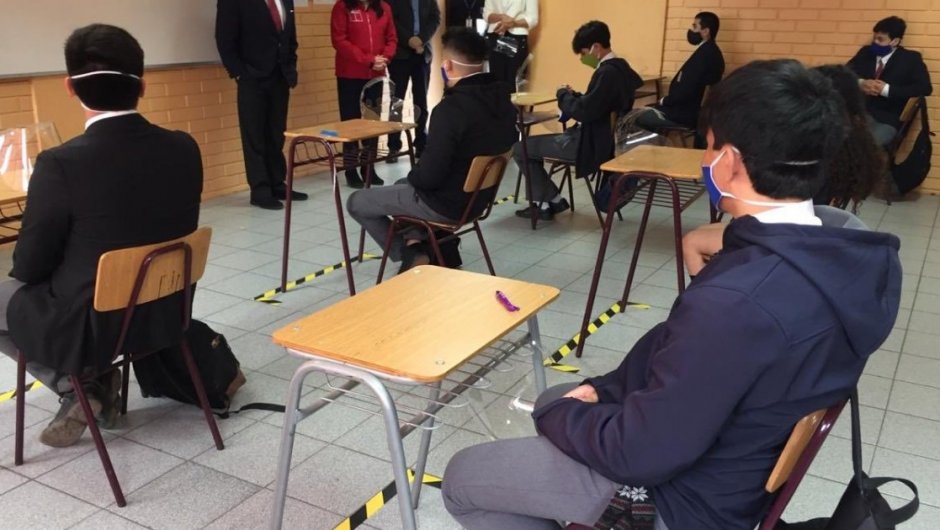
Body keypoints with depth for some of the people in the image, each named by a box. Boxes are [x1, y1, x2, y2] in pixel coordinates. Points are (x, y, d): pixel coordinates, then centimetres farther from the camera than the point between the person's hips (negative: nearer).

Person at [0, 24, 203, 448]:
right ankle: (95, 376, 25)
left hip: (88, 326, -5)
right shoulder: (184, 148, -10)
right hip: (164, 312, 6)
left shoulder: (62, 163, -25)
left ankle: (76, 383, 10)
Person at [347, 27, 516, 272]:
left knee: (356, 202, 10)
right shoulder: (502, 98, -3)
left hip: (446, 203, -8)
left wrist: (412, 177, -4)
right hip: (480, 195, 9)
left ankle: (411, 255, 11)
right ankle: (416, 244, 18)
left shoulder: (452, 108, -29)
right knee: (403, 186, 34)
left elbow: (430, 175, -29)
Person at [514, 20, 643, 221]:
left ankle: (553, 200, 5)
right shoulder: (620, 68, 9)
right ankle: (544, 200, 23)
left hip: (592, 145, -11)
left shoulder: (607, 73, -22)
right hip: (603, 139, 11)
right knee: (534, 144, 22)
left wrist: (564, 95, -10)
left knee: (520, 148, -6)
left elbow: (585, 112, -27)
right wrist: (574, 96, 4)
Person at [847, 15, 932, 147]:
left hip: (887, 121, -3)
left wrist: (887, 89, -13)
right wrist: (860, 83, -9)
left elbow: (925, 88, -5)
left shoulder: (910, 58, 6)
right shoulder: (865, 52, 18)